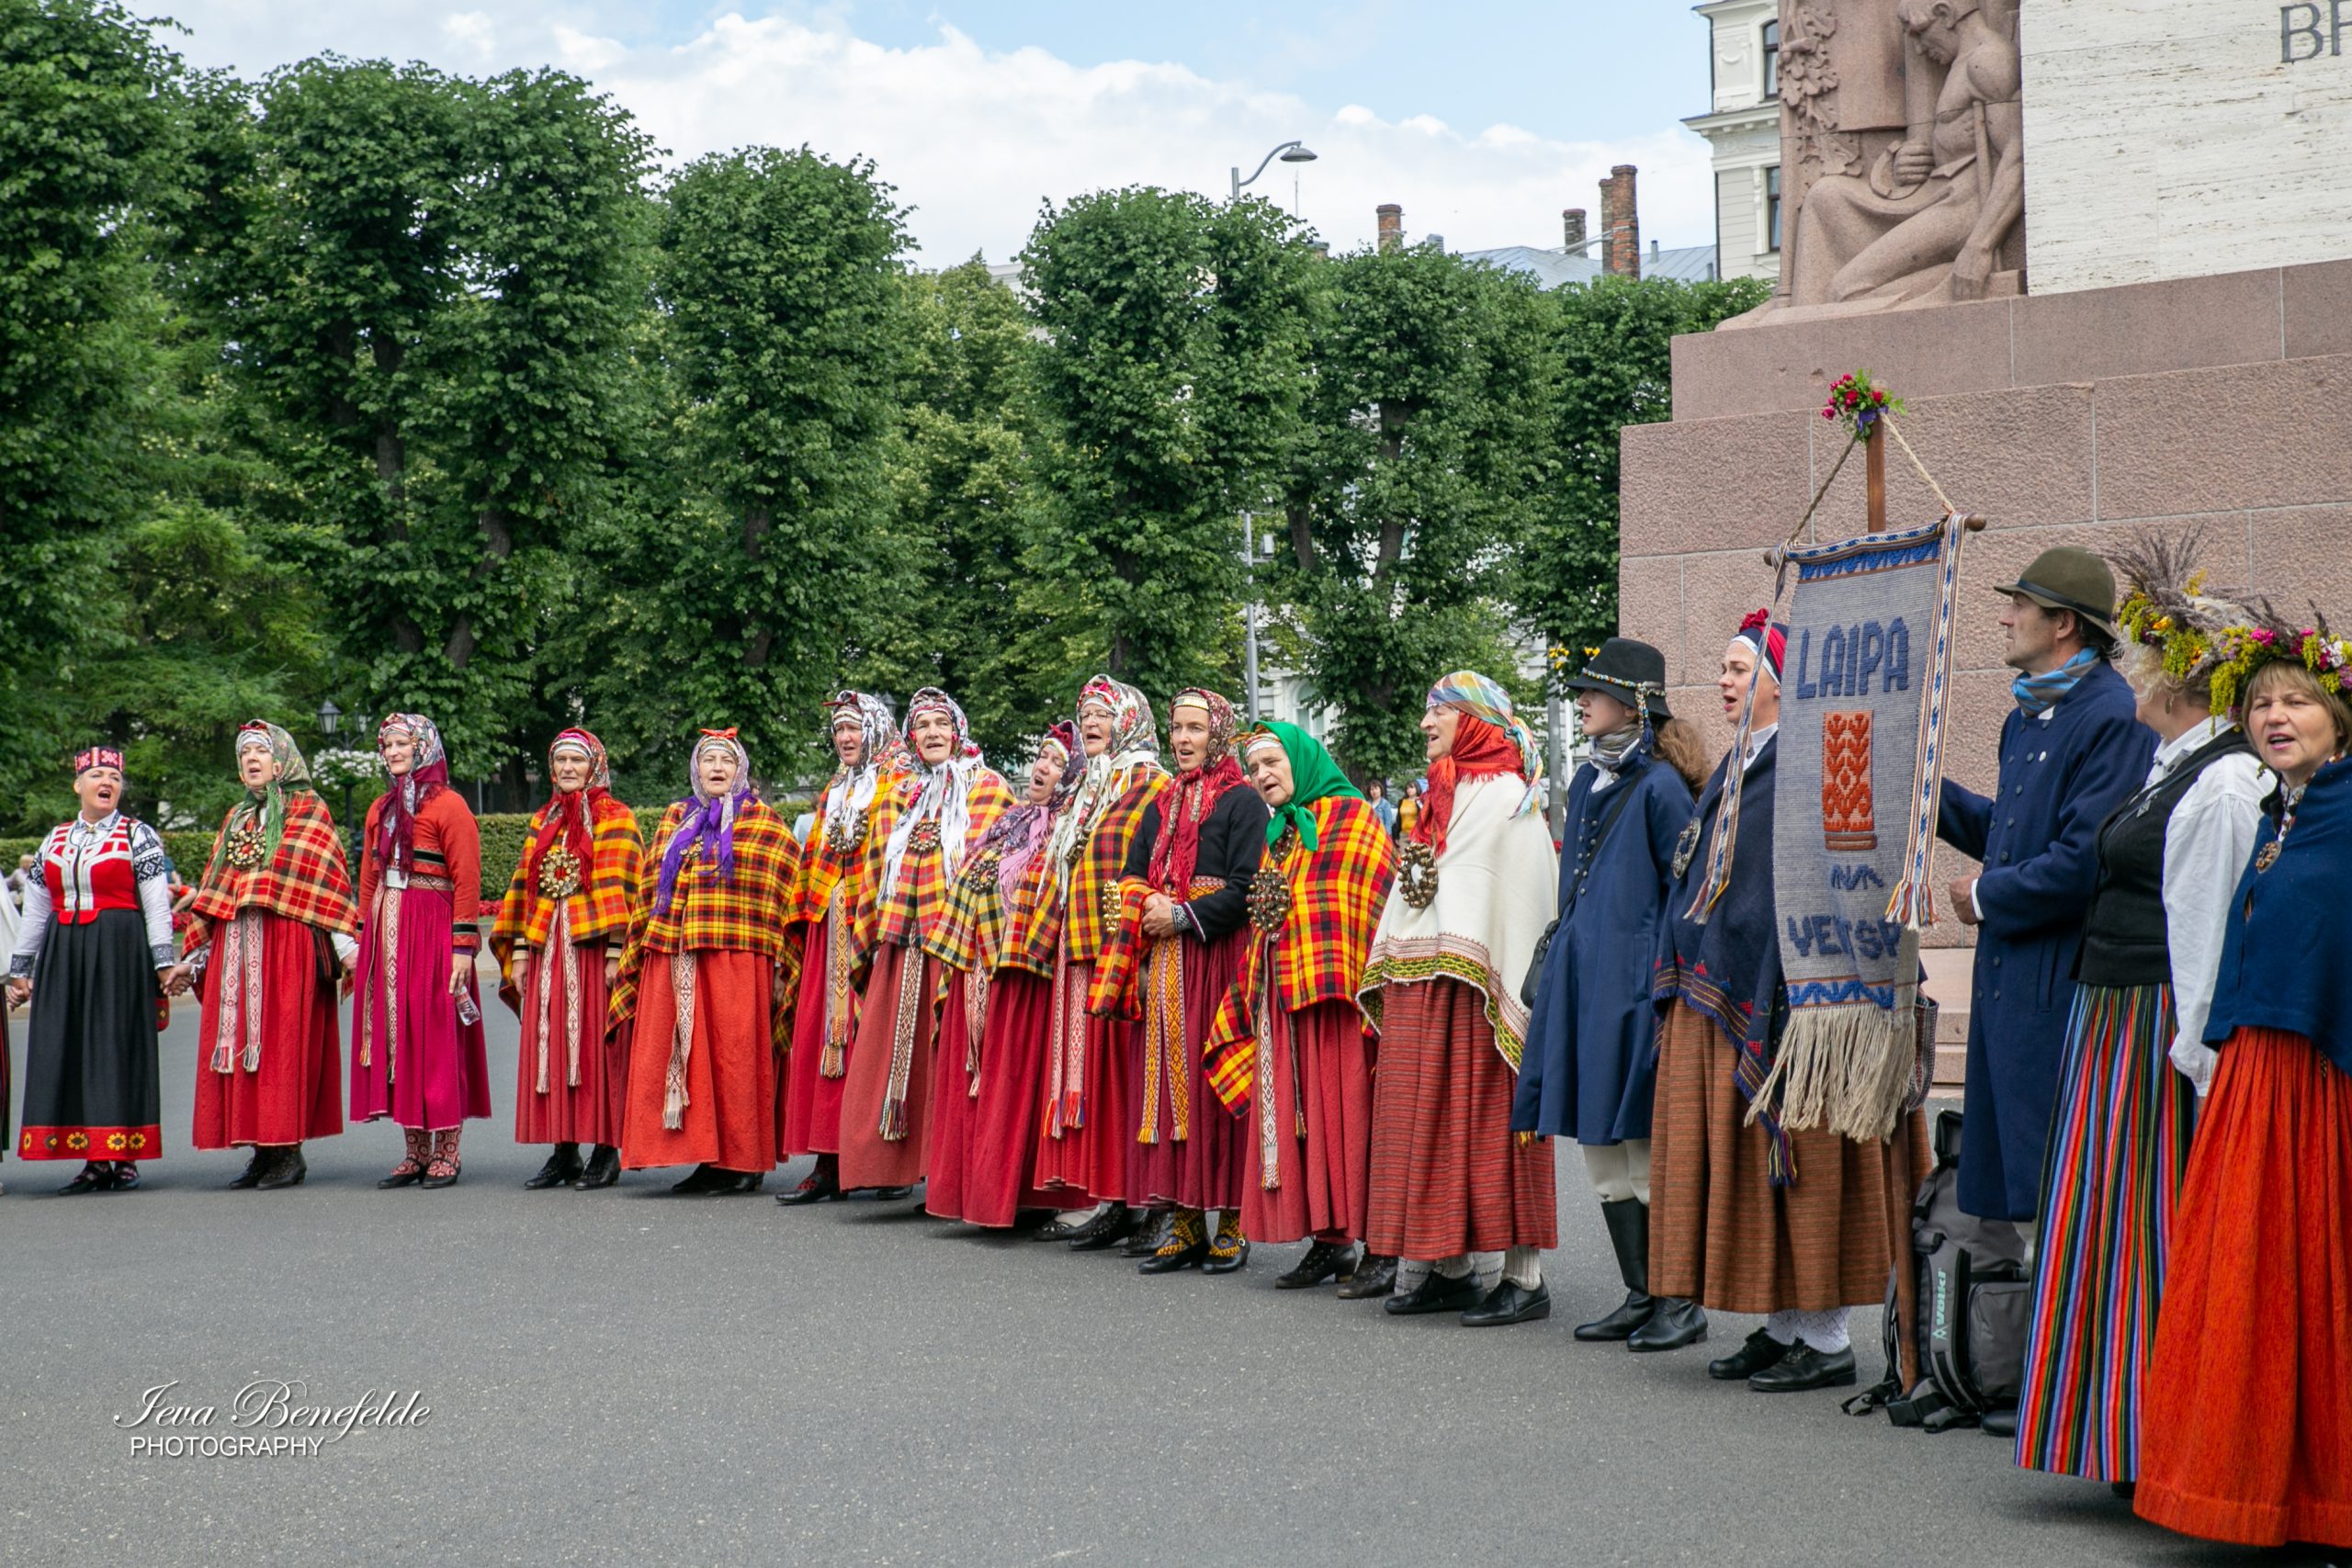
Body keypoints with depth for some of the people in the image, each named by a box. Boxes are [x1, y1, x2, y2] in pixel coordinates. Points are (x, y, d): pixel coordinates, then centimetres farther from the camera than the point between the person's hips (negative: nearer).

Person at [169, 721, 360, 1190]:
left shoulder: (308, 810, 3)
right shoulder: (237, 818, 20)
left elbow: (327, 880, -5)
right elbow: (212, 893, 20)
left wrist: (346, 948, -12)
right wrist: (194, 957, 16)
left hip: (288, 943, -6)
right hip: (235, 949, 6)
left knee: (281, 1041, -9)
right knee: (237, 1039, 1)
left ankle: (288, 1151, -5)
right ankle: (264, 1150, 6)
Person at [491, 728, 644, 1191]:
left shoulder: (614, 819, 0)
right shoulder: (543, 822, 18)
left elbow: (620, 890, -7)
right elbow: (526, 889, 17)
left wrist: (615, 952, -15)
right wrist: (521, 951, 10)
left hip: (594, 946, -6)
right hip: (548, 949, 6)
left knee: (597, 1044, -5)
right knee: (550, 1045, 3)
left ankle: (606, 1151, 0)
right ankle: (564, 1152, 8)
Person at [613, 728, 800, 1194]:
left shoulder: (763, 823, 6)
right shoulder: (676, 820, 18)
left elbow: (777, 898, 1)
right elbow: (650, 891, 20)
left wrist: (777, 963, -6)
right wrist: (638, 951, 13)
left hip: (734, 960, -5)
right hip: (672, 961, 5)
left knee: (732, 1054, -5)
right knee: (673, 1053, 2)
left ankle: (740, 1162, 2)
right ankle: (707, 1157, 8)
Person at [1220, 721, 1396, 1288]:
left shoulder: (1353, 817, -1)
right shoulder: (1278, 836, 22)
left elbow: (1372, 910, -9)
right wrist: (1250, 997, 17)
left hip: (1336, 999, -7)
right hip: (1283, 1000, 7)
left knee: (1346, 1110, -9)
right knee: (1299, 1118, 4)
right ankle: (1329, 1241, 9)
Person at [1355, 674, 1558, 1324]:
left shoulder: (1508, 800, -6)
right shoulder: (1442, 797, 19)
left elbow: (1519, 900, -13)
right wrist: (1392, 975, 15)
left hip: (1470, 990, -8)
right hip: (1417, 990, 9)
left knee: (1488, 1124, -7)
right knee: (1431, 1123, 8)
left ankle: (1522, 1277, -3)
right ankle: (1447, 1268, 15)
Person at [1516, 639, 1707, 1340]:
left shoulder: (1659, 787, -10)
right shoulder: (1586, 782, 14)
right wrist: (1551, 959, 20)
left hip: (1633, 981, -8)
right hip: (1580, 979, 9)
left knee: (1646, 1146, -5)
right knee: (1601, 1149, 9)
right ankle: (1640, 1295, 16)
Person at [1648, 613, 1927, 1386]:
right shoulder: (1735, 768, 17)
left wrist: (1790, 1001, -24)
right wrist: (1688, 988, 18)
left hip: (1776, 993, -10)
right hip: (1721, 995, 10)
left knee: (1797, 1158, -5)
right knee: (1739, 1158, 11)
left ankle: (1827, 1341, 2)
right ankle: (1781, 1327, 18)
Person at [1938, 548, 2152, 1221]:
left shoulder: (2112, 718, -16)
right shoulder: (2028, 716, 15)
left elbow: (2085, 860, -22)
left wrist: (1987, 896, -11)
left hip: (2062, 985, -10)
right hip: (2008, 976, 10)